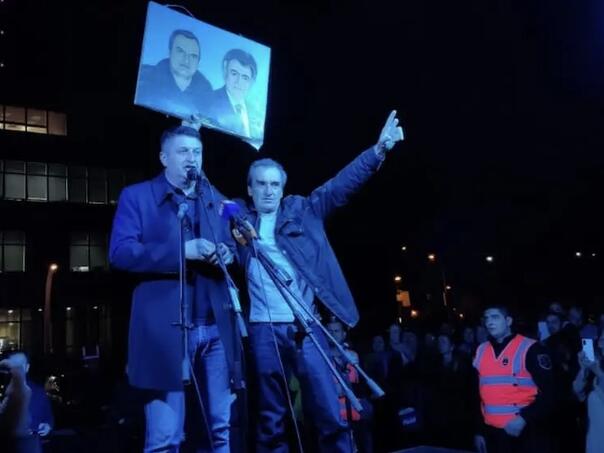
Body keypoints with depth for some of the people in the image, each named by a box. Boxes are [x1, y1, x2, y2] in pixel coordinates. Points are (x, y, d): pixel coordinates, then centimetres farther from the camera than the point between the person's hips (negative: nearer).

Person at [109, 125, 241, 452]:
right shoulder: (137, 196, 4)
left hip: (215, 326, 5)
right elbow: (120, 252, -8)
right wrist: (182, 250, -17)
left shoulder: (215, 199, 20)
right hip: (165, 326, -4)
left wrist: (227, 254, -2)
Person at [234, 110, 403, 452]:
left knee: (331, 415, -2)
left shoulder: (302, 211, 10)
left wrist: (378, 151, -10)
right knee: (271, 421, 8)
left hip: (306, 326, 0)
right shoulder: (239, 216, 11)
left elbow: (341, 185, 2)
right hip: (264, 330, 1)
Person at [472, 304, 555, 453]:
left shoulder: (530, 349, -9)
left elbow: (548, 393, -11)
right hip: (492, 435, 5)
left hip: (526, 434, -5)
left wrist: (524, 419, -22)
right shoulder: (480, 351, 7)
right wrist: (479, 431, 12)